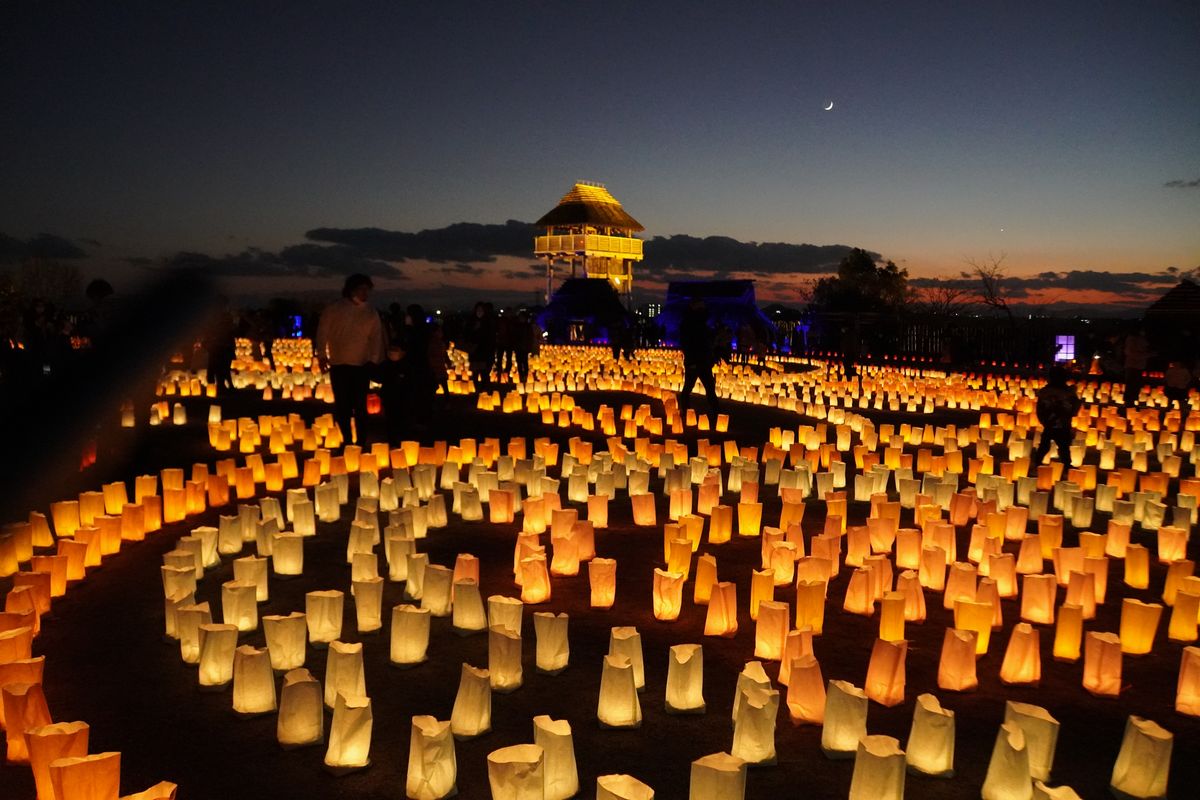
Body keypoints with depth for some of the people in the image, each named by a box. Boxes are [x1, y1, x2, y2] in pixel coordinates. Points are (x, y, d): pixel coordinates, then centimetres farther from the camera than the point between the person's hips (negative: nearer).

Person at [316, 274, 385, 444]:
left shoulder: (371, 314, 9)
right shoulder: (334, 309, 4)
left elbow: (376, 337, 4)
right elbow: (323, 331, 5)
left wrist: (373, 360, -6)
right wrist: (322, 354, -2)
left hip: (362, 366, 1)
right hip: (338, 365, -1)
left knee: (360, 406, -1)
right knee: (342, 406, 2)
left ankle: (361, 442, 6)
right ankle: (347, 441, 12)